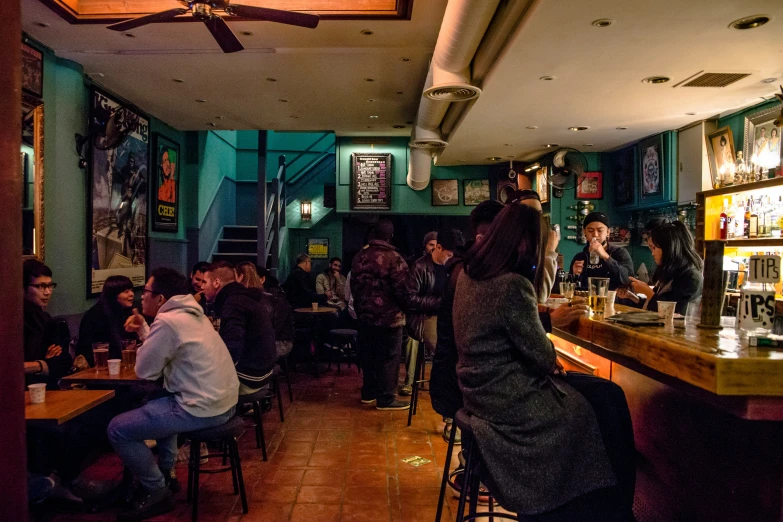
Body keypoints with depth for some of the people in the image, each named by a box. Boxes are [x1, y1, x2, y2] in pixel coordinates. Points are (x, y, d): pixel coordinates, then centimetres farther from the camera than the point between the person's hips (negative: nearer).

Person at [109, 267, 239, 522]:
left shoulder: (168, 321, -16)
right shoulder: (192, 314, 13)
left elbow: (145, 371, -7)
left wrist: (144, 338, 9)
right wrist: (144, 330, 15)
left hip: (202, 409, -10)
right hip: (223, 401, 10)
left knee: (117, 429, -2)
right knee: (156, 402, 35)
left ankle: (156, 492, 9)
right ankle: (164, 472, 37)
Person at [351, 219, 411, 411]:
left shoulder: (359, 257, 6)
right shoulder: (393, 258, -17)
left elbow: (354, 286, 14)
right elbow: (402, 289, -17)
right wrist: (404, 307, 2)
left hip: (365, 315, 7)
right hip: (389, 316, -7)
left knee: (369, 355, 17)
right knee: (389, 358, 2)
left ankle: (368, 392, 27)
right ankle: (386, 399, 7)